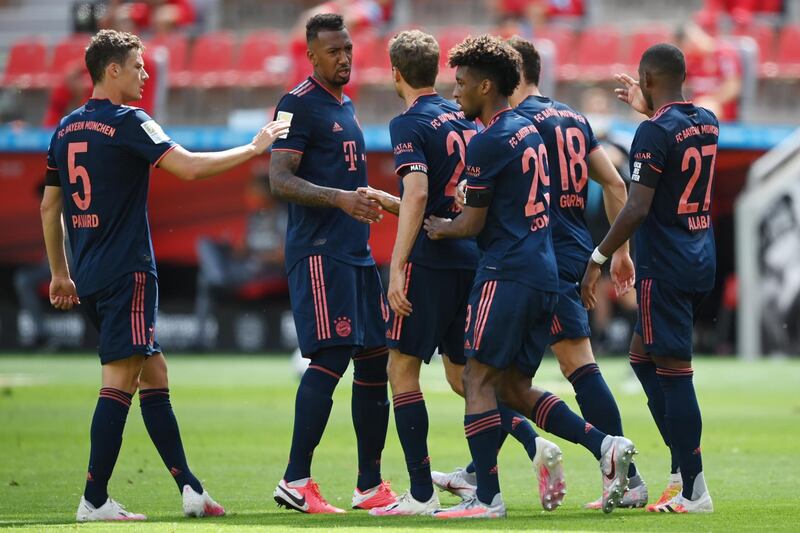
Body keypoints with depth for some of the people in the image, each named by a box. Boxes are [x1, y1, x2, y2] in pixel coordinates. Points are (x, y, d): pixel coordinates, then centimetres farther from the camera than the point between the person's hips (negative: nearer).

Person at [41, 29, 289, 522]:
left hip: (88, 276, 9)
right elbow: (189, 167, -18)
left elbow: (50, 208, 18)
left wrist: (61, 274, 24)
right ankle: (95, 500, -10)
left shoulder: (67, 129, 13)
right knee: (120, 380, -7)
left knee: (154, 375, 12)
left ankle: (190, 487, 12)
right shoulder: (127, 123, -11)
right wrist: (255, 147, -7)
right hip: (126, 272, -9)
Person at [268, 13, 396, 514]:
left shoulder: (346, 106, 20)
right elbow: (281, 180, -17)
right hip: (319, 252, -9)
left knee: (376, 359, 7)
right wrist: (339, 198, -27)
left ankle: (371, 487, 13)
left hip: (357, 252, 9)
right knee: (331, 357, -15)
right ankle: (296, 481, -12)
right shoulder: (299, 105, -8)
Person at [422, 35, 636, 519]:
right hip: (545, 275, 9)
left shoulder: (488, 142, -11)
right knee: (514, 387, 13)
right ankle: (606, 446, 2)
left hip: (508, 274, -9)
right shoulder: (528, 130, 17)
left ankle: (487, 498, -8)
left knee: (479, 380, -5)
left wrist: (435, 226, 12)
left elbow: (473, 224, -7)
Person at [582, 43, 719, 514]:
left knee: (674, 371, -6)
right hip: (702, 262, 8)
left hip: (664, 267, -8)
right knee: (644, 357, 19)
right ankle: (685, 467, 15)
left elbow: (637, 209, -20)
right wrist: (649, 109, 41)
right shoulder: (708, 123, 9)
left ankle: (694, 490, -6)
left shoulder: (654, 132, -15)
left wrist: (599, 259, -14)